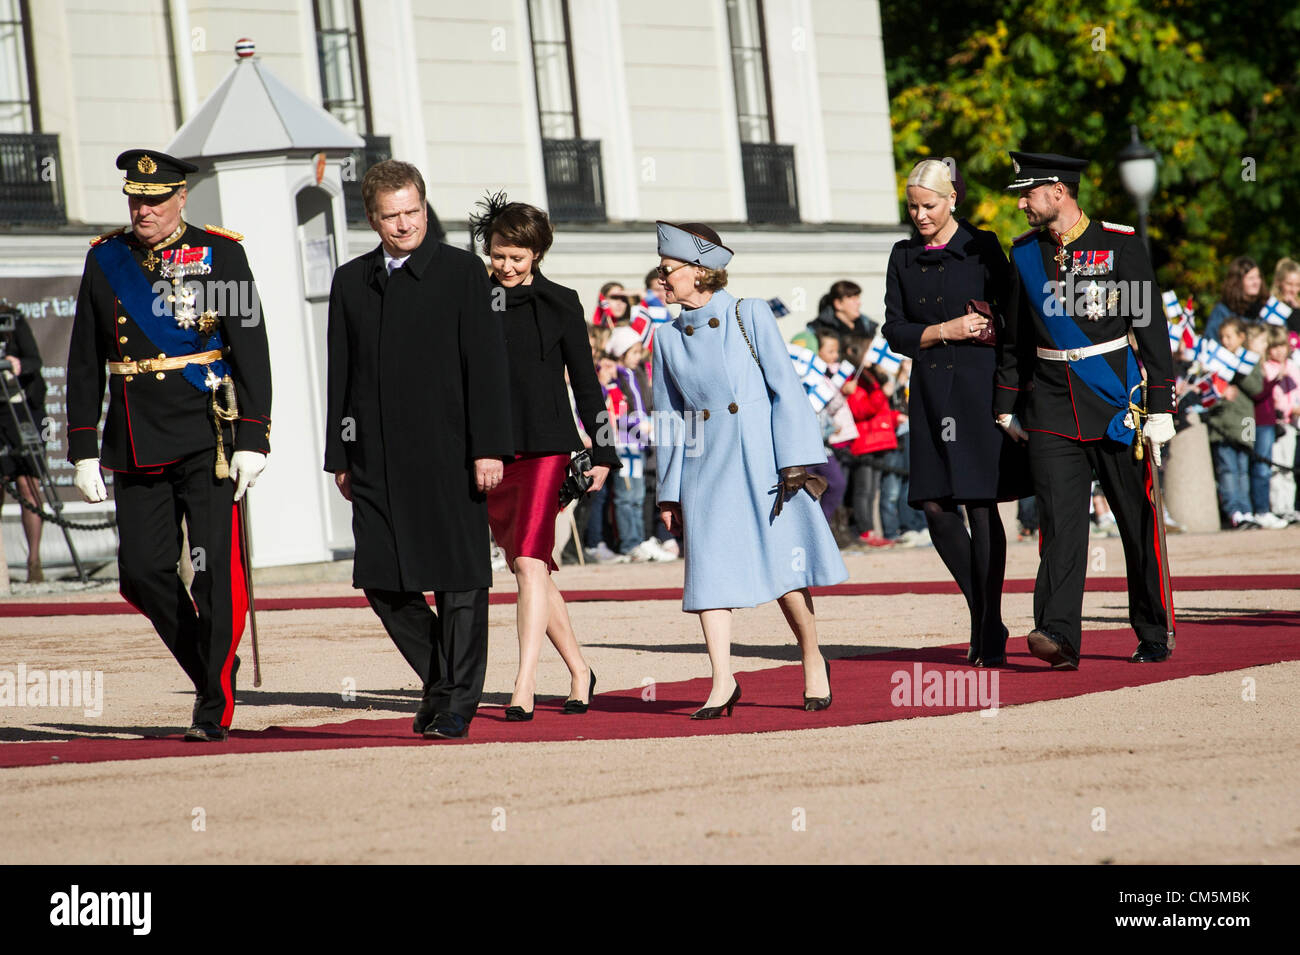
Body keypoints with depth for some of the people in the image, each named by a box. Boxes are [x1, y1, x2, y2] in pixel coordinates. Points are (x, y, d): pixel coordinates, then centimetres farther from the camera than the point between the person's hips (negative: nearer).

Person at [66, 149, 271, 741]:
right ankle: (211, 669, 22)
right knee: (142, 572, 0)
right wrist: (84, 450, 6)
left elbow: (251, 353, -3)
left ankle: (215, 708, 2)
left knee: (215, 569, -7)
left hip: (206, 437, -4)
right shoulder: (105, 260, 9)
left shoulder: (221, 254, -1)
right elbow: (84, 363, 11)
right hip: (136, 444, 4)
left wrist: (251, 441, -9)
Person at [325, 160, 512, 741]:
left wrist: (488, 448, -11)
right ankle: (440, 678, 21)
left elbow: (485, 366, -4)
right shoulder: (351, 283, 12)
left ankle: (456, 702, 8)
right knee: (382, 582, 2)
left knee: (458, 578, -1)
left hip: (448, 455, -4)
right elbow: (340, 375, 13)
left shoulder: (462, 272, 0)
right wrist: (339, 456, 9)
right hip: (377, 460, 4)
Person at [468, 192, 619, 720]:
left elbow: (584, 383, 6)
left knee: (530, 562, -16)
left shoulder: (559, 303, 3)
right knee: (527, 569, 9)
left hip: (546, 447, -4)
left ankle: (524, 687, -20)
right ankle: (578, 670, 25)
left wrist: (602, 452, 3)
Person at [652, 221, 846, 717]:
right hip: (706, 467, 3)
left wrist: (795, 464, -9)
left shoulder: (750, 316, -1)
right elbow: (669, 418, 13)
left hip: (760, 457, -3)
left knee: (782, 561, -2)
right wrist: (670, 491, 9)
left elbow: (785, 389, -3)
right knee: (710, 569, -4)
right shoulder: (667, 337, 9)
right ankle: (722, 682, -1)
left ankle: (813, 661, 17)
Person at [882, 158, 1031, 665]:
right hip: (929, 390, 4)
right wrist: (946, 330, -9)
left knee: (980, 505, -6)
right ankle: (979, 610, 17)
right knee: (936, 506, -1)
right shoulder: (903, 257, 10)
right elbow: (896, 333, 6)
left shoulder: (982, 248, 0)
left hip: (980, 387, -4)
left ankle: (992, 627, 2)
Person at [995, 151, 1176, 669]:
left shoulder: (1120, 244, -4)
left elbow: (1152, 329, -4)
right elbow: (1014, 336, 16)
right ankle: (1058, 636, -18)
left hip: (1117, 403, -2)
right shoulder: (1025, 253, 7)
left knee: (1139, 524, 5)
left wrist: (1160, 407, -7)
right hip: (1053, 411, 2)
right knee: (1059, 520, -10)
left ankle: (1156, 635, 18)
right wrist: (1006, 407, 15)